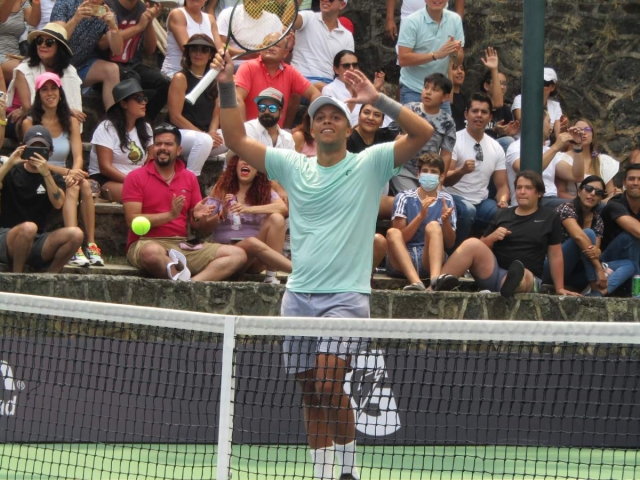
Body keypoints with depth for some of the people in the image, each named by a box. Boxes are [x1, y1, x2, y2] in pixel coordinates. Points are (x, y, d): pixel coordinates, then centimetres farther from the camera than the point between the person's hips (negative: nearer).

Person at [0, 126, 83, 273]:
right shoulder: (12, 172, 8)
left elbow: (58, 204, -9)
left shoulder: (54, 178, 14)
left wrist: (46, 174, -19)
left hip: (36, 244, 3)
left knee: (75, 234, -22)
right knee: (28, 227, -38)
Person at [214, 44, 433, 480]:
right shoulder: (294, 166, 11)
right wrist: (227, 88, -1)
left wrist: (378, 100, -18)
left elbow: (422, 132, -10)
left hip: (346, 296, -5)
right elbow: (237, 140, 10)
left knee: (329, 384, -19)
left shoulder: (370, 164, 1)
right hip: (299, 295, 5)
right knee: (311, 391, 7)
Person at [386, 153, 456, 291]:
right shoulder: (404, 198, 5)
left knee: (433, 226, -25)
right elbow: (398, 238, -5)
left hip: (430, 260, 0)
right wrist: (421, 216, -18)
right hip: (402, 263, 0)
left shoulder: (446, 201, 11)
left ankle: (435, 279, -51)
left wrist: (446, 221, -12)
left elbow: (450, 244, 8)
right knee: (392, 233, -29)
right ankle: (415, 282, -53)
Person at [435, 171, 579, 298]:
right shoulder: (502, 215, 18)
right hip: (493, 273, 3)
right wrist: (492, 237, -1)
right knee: (472, 244, -27)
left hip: (528, 278, -3)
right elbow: (481, 248, 20)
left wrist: (559, 288, 4)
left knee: (522, 276, -42)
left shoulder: (549, 217, 10)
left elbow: (555, 255, 9)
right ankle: (436, 285, -46)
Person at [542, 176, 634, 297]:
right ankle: (595, 288, -33)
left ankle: (601, 291, -41)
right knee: (588, 234, -26)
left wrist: (596, 252, -28)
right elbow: (579, 236, -27)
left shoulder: (597, 220, 10)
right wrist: (599, 268, -33)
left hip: (575, 272, 7)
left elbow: (596, 249, -2)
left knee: (629, 265, -10)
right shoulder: (566, 209, -11)